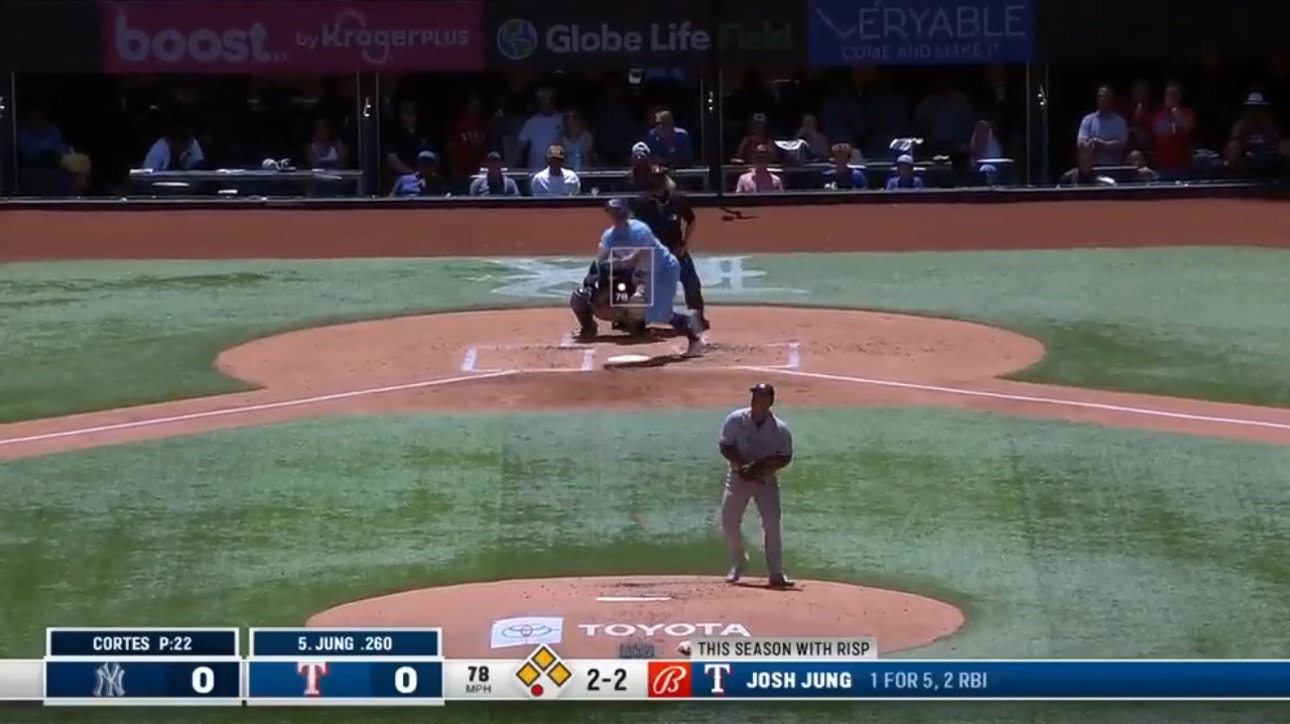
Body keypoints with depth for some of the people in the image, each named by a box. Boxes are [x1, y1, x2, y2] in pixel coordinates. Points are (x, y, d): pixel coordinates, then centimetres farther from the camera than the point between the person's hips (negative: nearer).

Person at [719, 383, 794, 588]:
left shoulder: (780, 429, -11)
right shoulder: (736, 420, -10)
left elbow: (785, 458, -6)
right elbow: (724, 446, -7)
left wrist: (761, 467, -22)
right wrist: (742, 465, -21)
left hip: (766, 479, -1)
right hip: (738, 477, 1)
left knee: (772, 524, -11)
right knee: (729, 521, 1)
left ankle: (776, 574, -7)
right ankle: (738, 563, 26)